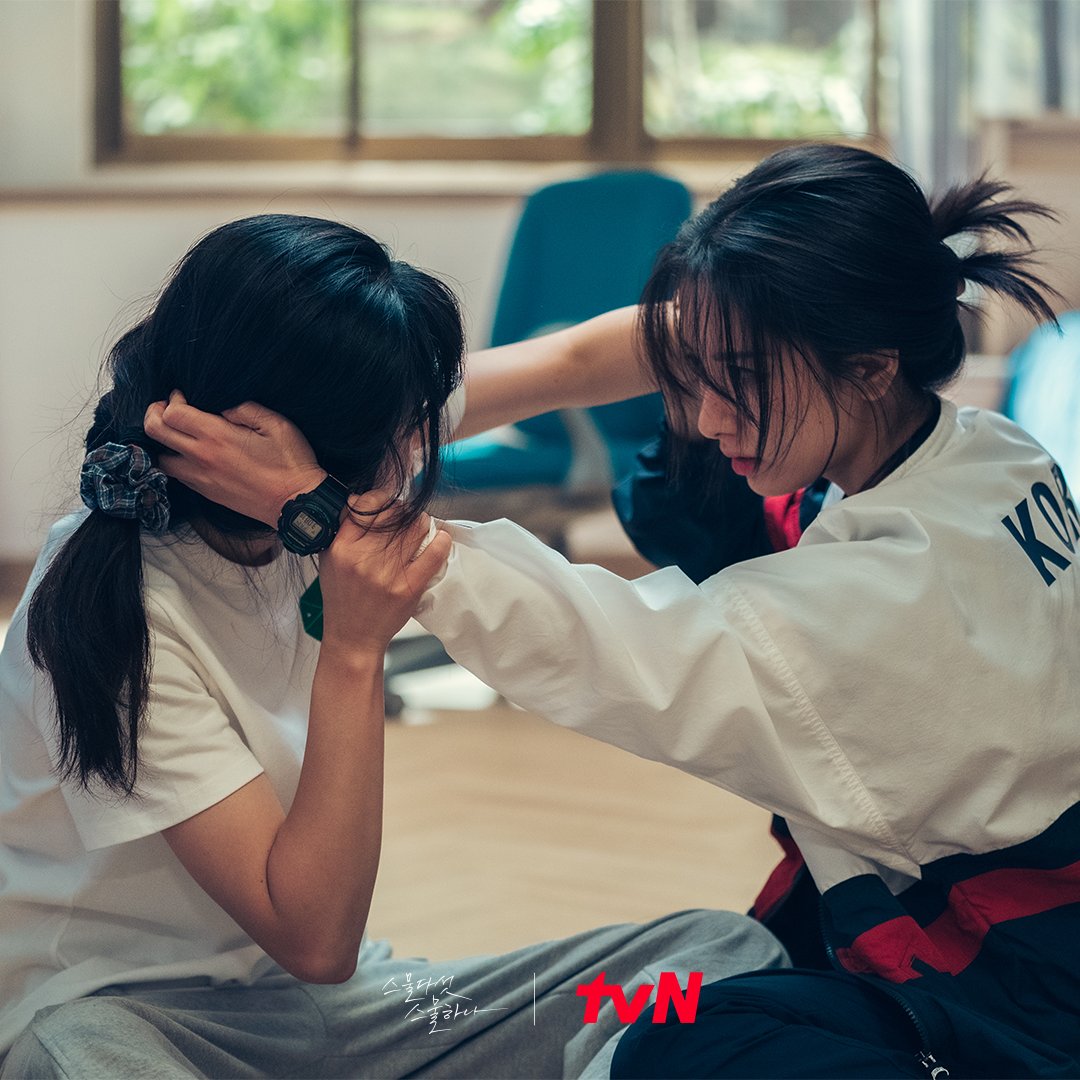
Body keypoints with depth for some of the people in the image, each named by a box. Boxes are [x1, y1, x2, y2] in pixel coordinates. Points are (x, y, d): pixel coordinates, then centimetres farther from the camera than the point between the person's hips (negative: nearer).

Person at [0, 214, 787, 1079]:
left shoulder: (297, 518, -3)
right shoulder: (122, 619, -23)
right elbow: (313, 938, -24)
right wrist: (354, 649, -28)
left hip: (331, 1003, 8)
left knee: (727, 951, -11)